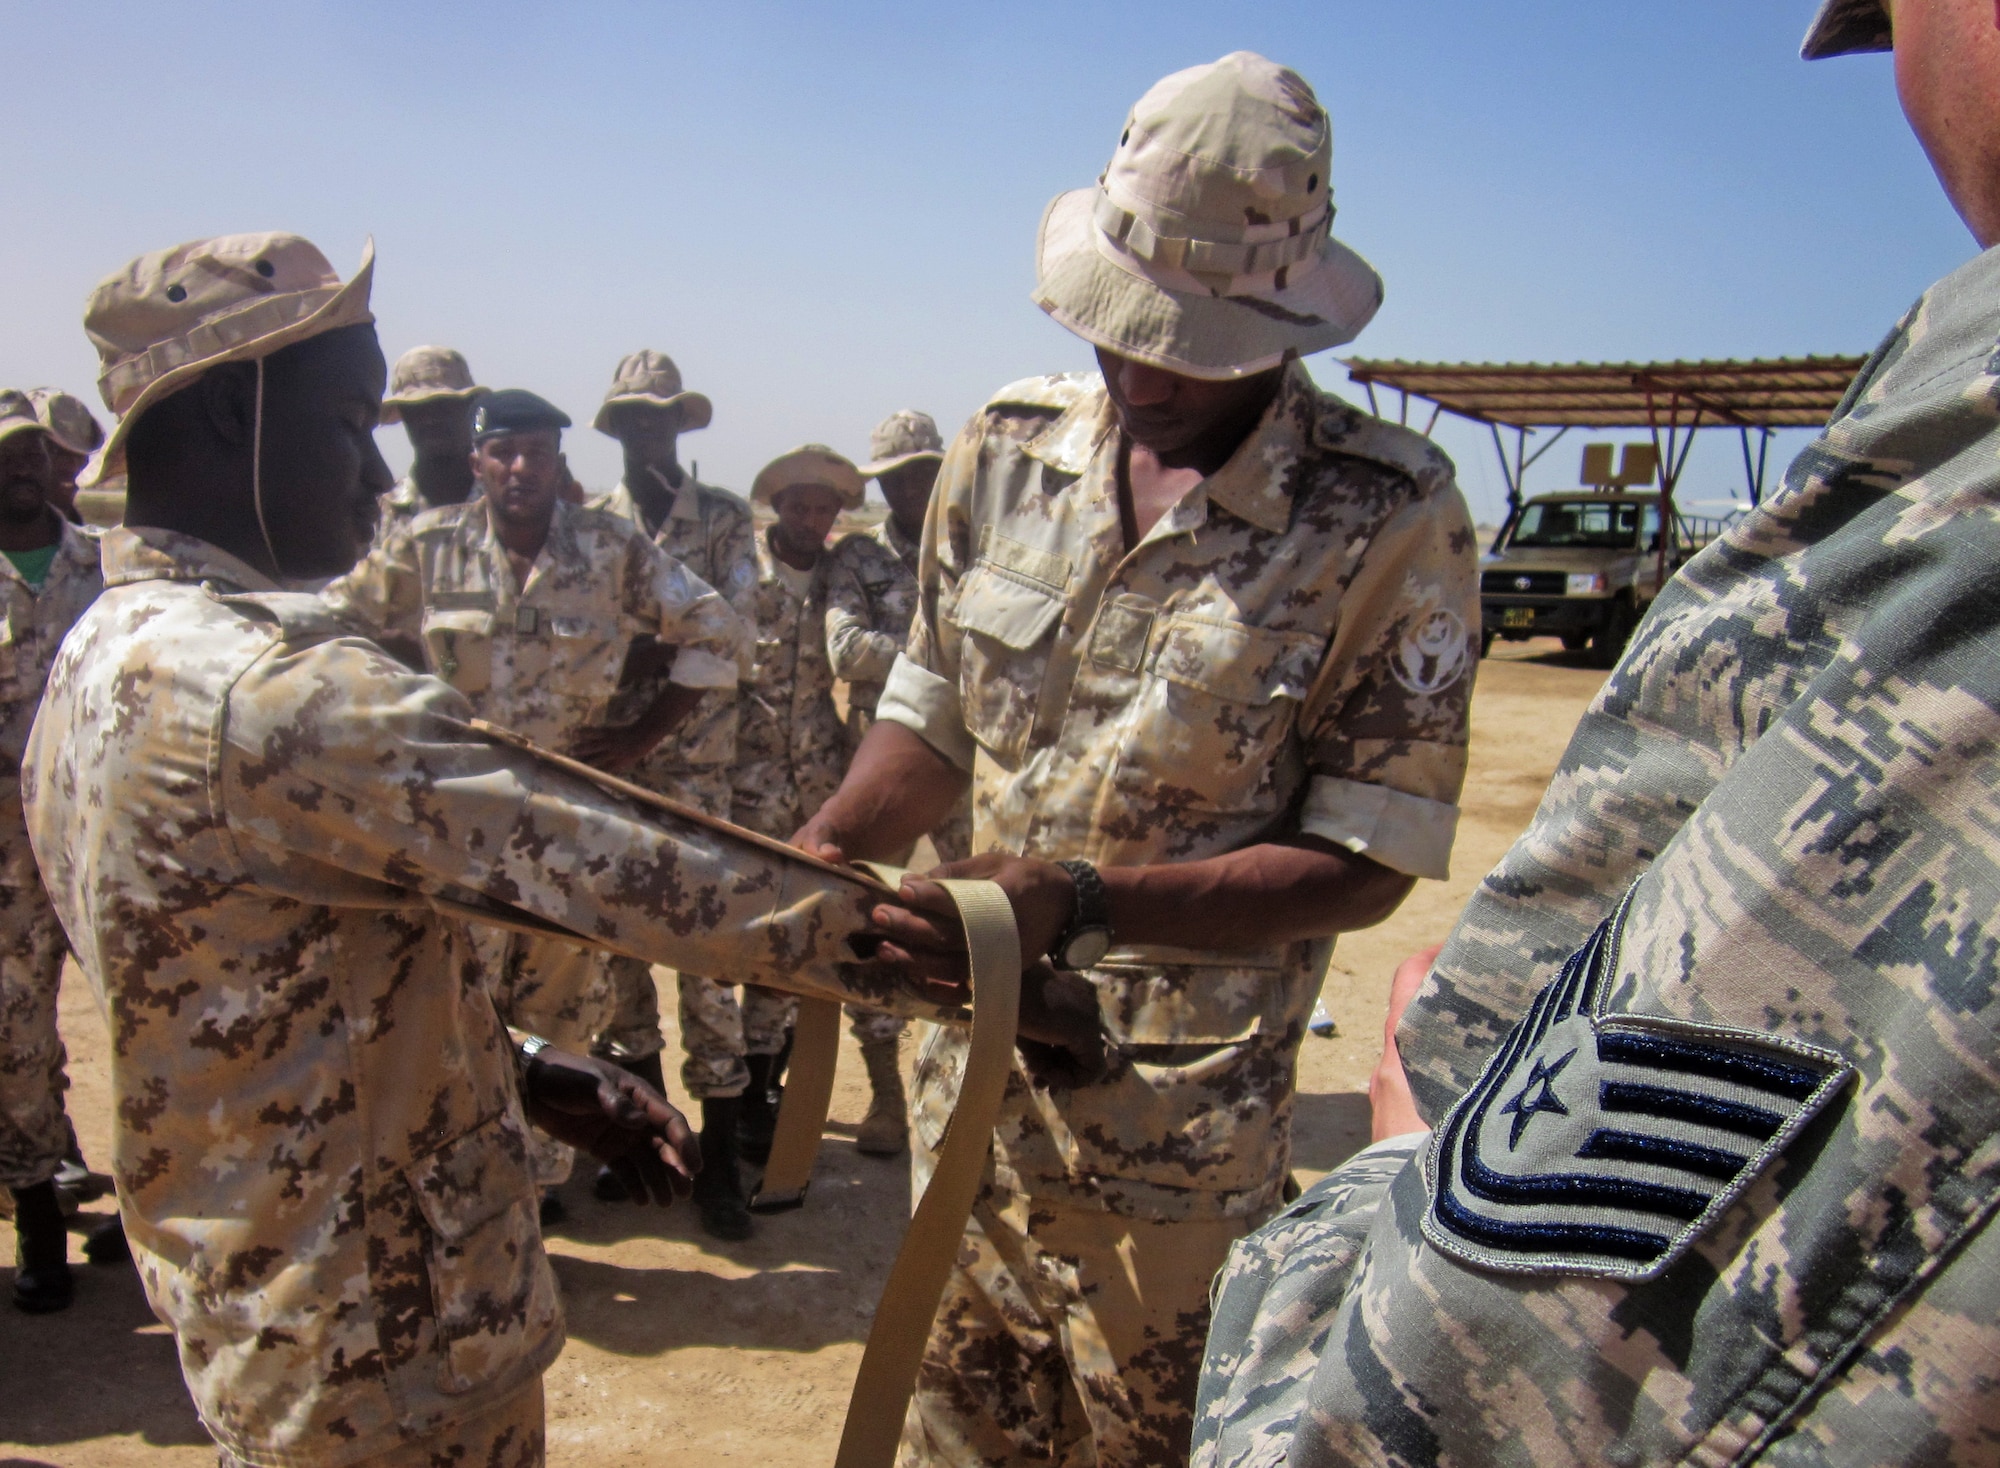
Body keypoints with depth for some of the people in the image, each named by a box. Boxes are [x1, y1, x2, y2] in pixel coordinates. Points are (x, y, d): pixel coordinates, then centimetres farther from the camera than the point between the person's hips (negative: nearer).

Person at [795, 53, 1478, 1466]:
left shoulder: (1387, 519, -16)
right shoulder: (1010, 447, -2)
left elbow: (1363, 865, -16)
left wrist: (1080, 906, -26)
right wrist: (812, 858, -10)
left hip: (1180, 1135, -4)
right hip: (973, 1074, 5)